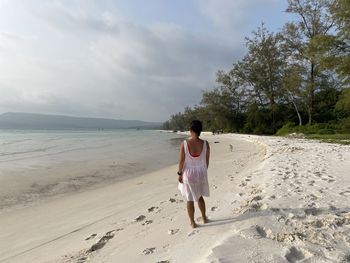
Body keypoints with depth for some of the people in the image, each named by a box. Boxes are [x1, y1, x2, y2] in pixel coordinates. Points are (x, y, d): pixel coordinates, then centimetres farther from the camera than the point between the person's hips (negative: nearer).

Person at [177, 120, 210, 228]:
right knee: (200, 196, 24)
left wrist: (179, 174, 0)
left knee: (190, 199, 12)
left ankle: (192, 222, 25)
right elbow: (207, 161, 1)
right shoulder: (205, 143, -9)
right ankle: (204, 218, 38)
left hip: (188, 173, -3)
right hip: (201, 173, 3)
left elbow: (181, 160, -11)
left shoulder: (185, 143, -16)